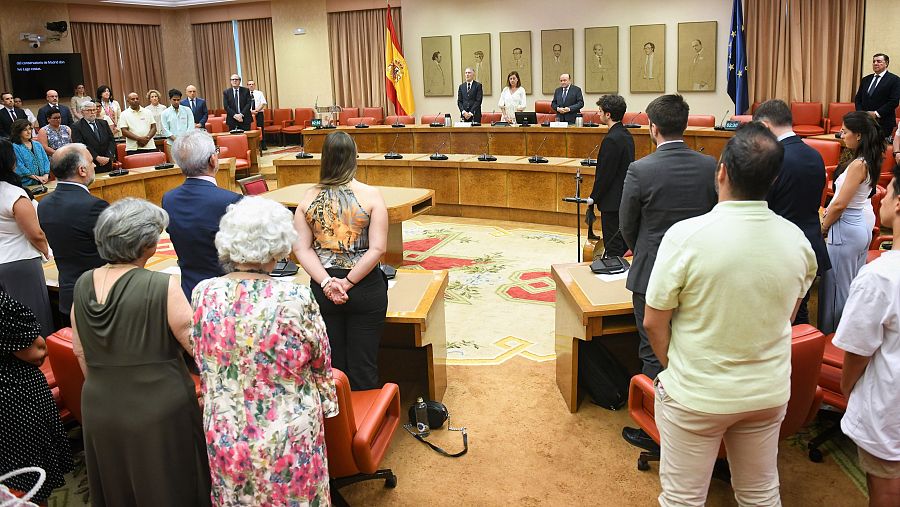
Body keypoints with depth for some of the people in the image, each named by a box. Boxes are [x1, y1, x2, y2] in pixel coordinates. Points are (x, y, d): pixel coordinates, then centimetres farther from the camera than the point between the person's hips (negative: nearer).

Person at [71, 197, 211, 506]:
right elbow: (197, 346, -16)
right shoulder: (162, 286, -22)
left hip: (99, 408, 6)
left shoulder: (83, 285, -3)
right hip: (160, 409, -5)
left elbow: (80, 353, 8)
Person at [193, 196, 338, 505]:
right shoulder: (296, 300, -24)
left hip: (225, 433, 4)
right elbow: (321, 363, -7)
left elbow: (202, 361, 5)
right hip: (286, 437, -3)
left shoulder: (203, 294, -12)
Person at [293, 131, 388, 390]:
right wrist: (349, 282, -10)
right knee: (363, 365, 7)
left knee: (331, 364, 15)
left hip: (323, 289, 3)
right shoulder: (371, 195, -10)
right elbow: (377, 248, -14)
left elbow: (301, 248, -6)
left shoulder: (308, 198, -3)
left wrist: (327, 282, -10)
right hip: (365, 288, -2)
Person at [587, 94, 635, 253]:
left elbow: (604, 175, -20)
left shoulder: (611, 140, -20)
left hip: (613, 202, -10)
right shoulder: (626, 135, 10)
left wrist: (593, 200, -11)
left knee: (613, 248, -3)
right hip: (626, 198, 10)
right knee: (624, 244, 16)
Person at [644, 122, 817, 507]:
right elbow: (786, 318, 6)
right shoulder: (797, 241, -8)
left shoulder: (686, 235, -22)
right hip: (769, 394, 4)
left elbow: (654, 323, -14)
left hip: (695, 395, -4)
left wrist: (676, 370, 3)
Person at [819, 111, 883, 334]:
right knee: (855, 284, 18)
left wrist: (822, 228, -9)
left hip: (846, 229, -9)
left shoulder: (858, 165, -22)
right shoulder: (870, 160, 3)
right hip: (862, 223, 9)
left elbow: (840, 204, -22)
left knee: (837, 285, 2)